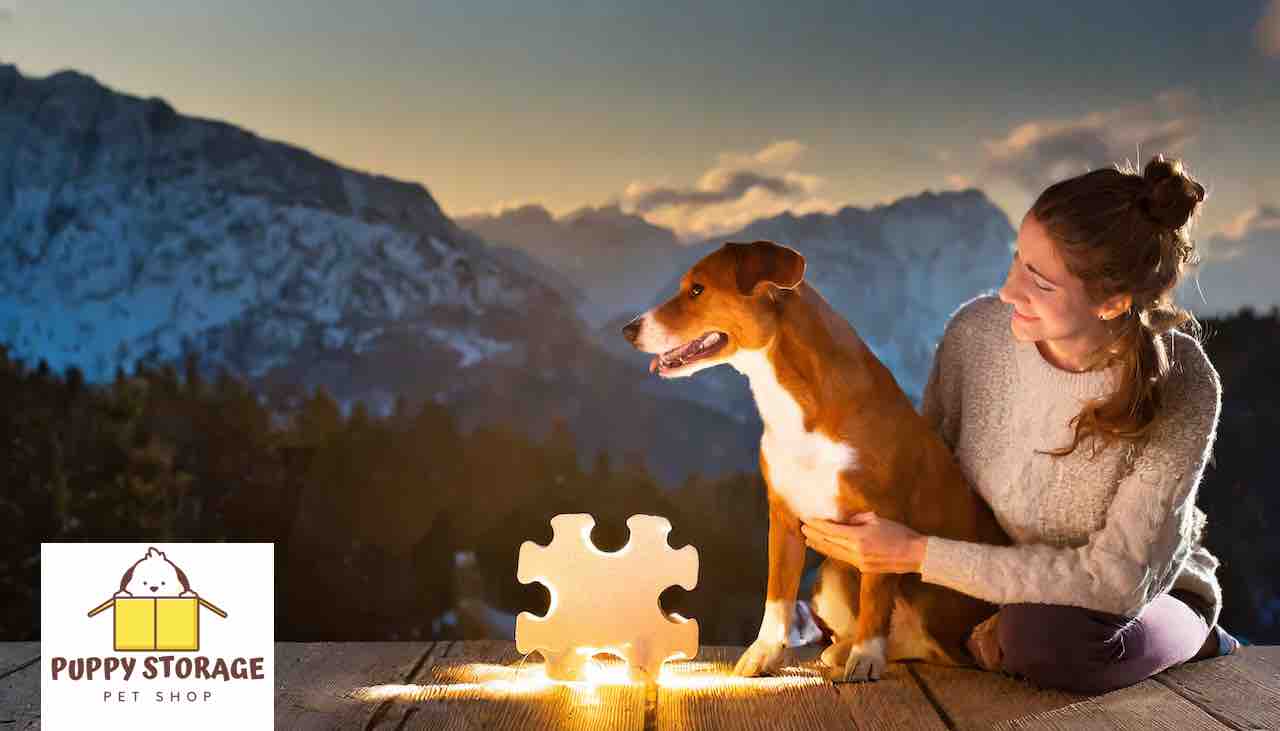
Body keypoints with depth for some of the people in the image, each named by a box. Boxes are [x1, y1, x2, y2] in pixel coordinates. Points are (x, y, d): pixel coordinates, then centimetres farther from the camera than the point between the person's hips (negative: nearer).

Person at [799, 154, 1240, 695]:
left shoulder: (1181, 391, -28)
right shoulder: (977, 330, -18)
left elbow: (1114, 579, -30)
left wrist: (918, 554, -32)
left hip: (1143, 596, -4)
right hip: (998, 585, 4)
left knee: (1044, 637, -35)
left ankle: (1192, 637, -3)